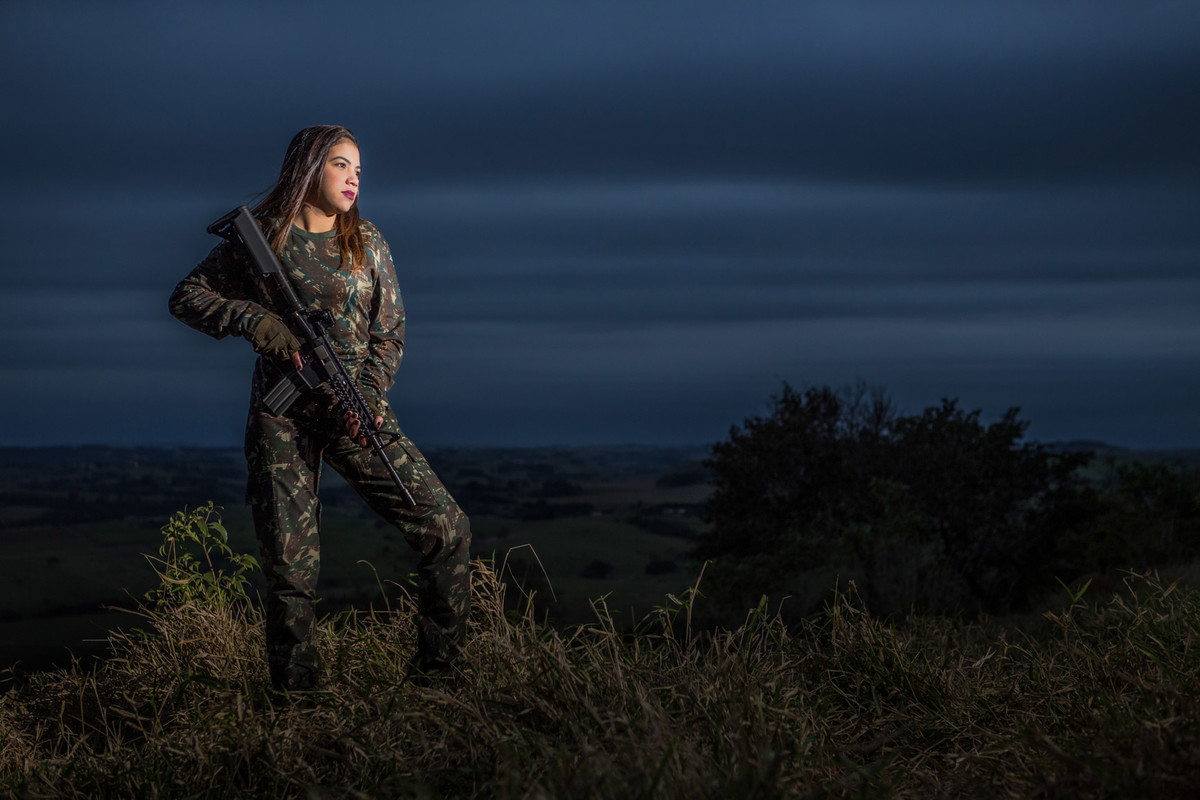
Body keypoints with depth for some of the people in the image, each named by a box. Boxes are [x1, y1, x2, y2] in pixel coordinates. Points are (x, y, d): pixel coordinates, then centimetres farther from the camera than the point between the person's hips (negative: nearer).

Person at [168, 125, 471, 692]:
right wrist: (251, 318, -15)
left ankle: (438, 671, 6)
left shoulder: (368, 244, 8)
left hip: (357, 411, 3)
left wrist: (369, 395, -11)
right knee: (291, 566, -4)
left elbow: (389, 331, 6)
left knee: (446, 529, -7)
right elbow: (186, 298, 2)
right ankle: (296, 697, 12)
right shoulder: (260, 238, 1)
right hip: (283, 417, -2)